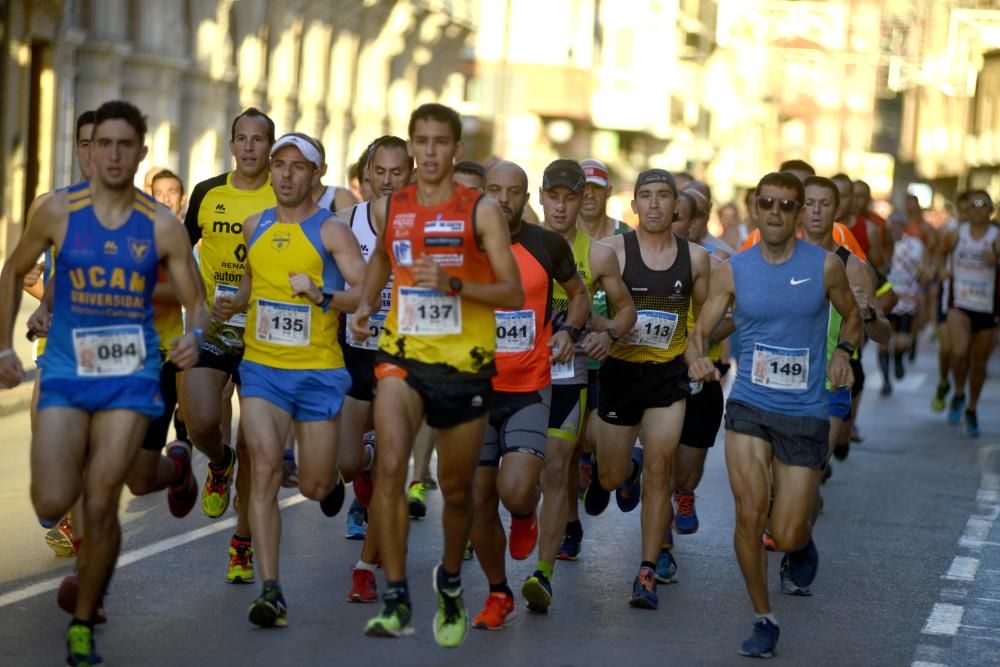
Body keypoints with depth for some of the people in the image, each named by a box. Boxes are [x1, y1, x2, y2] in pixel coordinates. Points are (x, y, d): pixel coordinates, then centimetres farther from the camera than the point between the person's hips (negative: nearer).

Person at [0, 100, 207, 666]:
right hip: (66, 374, 0)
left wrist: (195, 337, -22)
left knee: (101, 506, -5)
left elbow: (196, 303, 1)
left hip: (131, 378, 0)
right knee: (53, 505, -11)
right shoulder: (59, 211, -3)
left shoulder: (162, 226, -3)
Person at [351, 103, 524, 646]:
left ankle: (450, 579, 40)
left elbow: (513, 294, -8)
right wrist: (366, 301, 8)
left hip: (465, 362, -1)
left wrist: (453, 284, -22)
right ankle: (396, 599, -20)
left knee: (456, 487, 13)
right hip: (402, 355, 1)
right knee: (390, 465, -23)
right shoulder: (387, 209, 4)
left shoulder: (481, 212, -6)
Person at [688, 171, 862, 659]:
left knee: (786, 538, -2)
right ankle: (763, 620, 8)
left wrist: (843, 350, -8)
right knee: (749, 516, -11)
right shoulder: (733, 271, 1)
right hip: (749, 407, 1)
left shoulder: (825, 266, -2)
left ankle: (804, 536, 37)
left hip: (805, 413, -1)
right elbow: (700, 331, 2)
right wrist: (696, 358, -20)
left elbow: (853, 318, 13)